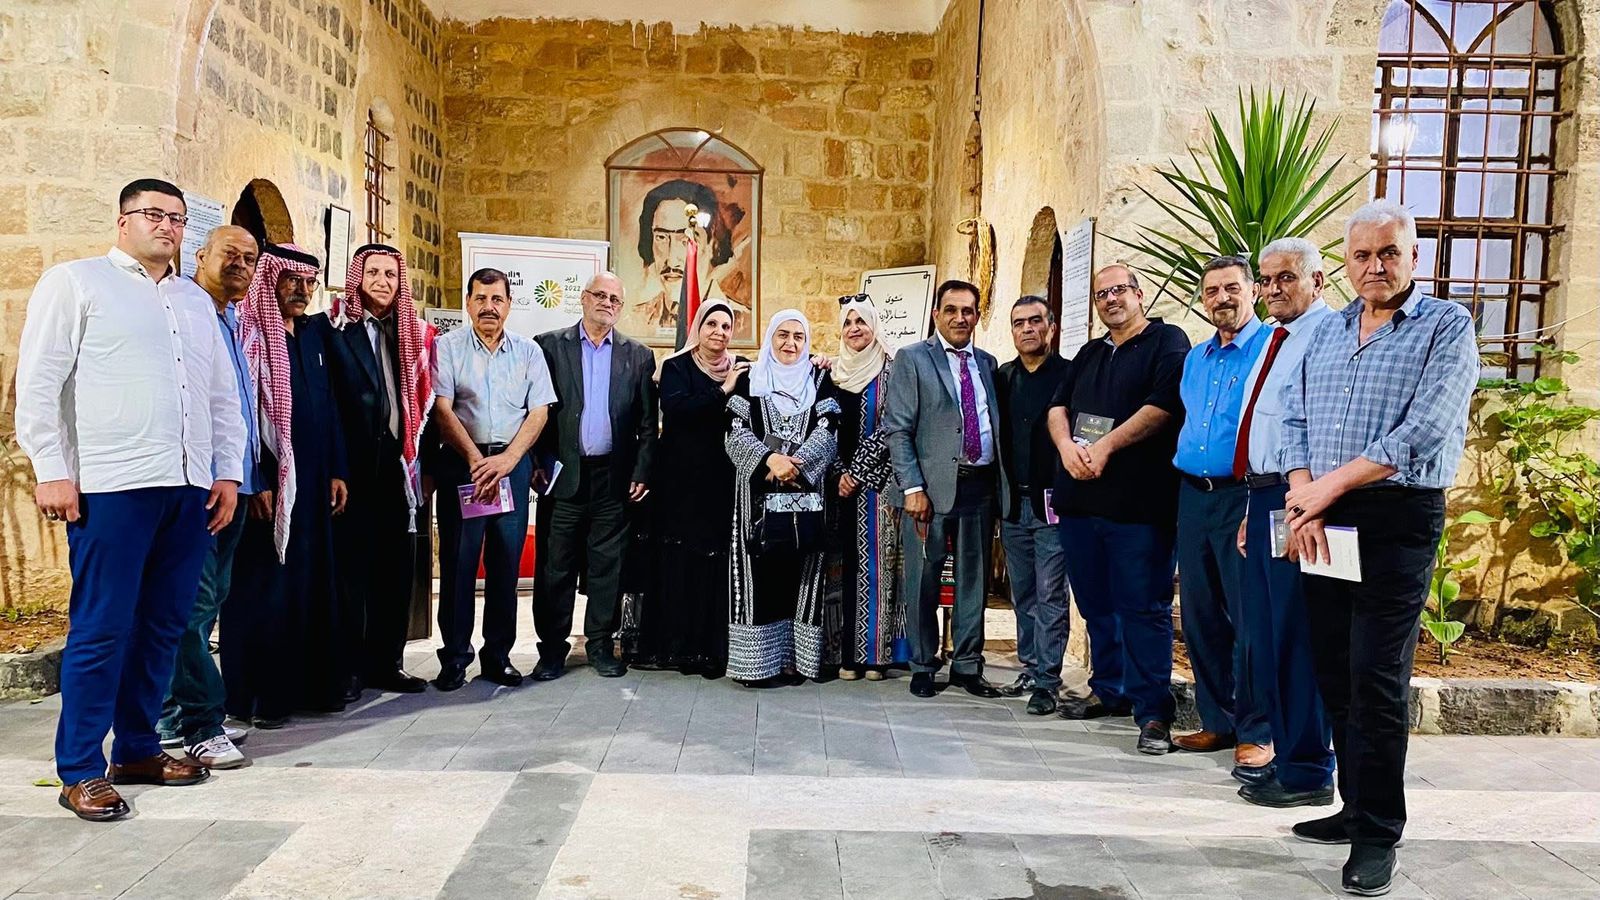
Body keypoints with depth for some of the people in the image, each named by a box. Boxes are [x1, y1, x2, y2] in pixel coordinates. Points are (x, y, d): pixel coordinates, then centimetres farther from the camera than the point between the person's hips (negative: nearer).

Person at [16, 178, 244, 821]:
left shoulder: (197, 301, 21)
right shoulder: (75, 282, 5)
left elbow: (223, 394, 21)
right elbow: (38, 381, -2)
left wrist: (229, 471, 13)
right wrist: (51, 471, -9)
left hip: (191, 488, 5)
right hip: (111, 485, -5)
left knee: (164, 624, 9)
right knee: (101, 628, -2)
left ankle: (137, 749, 22)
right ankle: (81, 771, 8)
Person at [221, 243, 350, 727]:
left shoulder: (315, 333, 13)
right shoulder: (248, 333, -7)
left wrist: (337, 471, 10)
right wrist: (256, 482, -18)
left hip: (314, 481, 7)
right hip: (268, 482, -7)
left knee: (313, 581, 10)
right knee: (264, 585, -1)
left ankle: (312, 684, 20)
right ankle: (258, 696, 9)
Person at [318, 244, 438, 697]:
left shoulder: (415, 334, 12)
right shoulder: (332, 327, -2)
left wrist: (424, 462, 8)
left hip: (398, 467, 4)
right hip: (352, 467, -4)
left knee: (397, 567, 8)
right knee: (350, 566, 2)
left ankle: (385, 663, 20)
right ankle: (349, 668, 12)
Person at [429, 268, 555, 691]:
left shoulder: (528, 351, 9)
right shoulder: (447, 347, 3)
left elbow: (539, 412, 3)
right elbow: (443, 410, -4)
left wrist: (507, 459, -10)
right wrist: (475, 458, -13)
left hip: (513, 461, 2)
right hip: (461, 462, -1)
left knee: (506, 561, 4)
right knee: (458, 560, 0)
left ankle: (498, 656, 14)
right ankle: (454, 658, 9)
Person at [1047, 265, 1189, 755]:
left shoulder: (1167, 342, 0)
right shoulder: (1089, 354, 21)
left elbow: (1164, 404, -13)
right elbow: (1058, 405, 14)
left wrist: (1105, 446, -15)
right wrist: (1066, 445, -7)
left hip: (1138, 501, -7)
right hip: (1080, 497, 7)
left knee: (1143, 607, -5)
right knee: (1096, 603, 14)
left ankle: (1153, 711, 1)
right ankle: (1109, 691, 27)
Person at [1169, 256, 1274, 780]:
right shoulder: (1195, 358, 16)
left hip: (1244, 497, -7)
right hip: (1194, 496, 7)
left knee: (1250, 618, -4)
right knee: (1200, 617, 11)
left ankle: (1256, 733, 7)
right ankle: (1217, 721, 23)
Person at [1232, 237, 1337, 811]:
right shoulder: (1276, 341, 19)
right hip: (1261, 497, 10)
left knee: (1295, 639, -3)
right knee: (1265, 636, 15)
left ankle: (1307, 773, 9)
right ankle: (1286, 755, 27)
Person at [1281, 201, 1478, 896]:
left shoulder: (1447, 325, -3)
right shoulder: (1326, 332, 15)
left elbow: (1423, 429, -15)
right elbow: (1294, 420, 9)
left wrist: (1328, 486, -15)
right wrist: (1302, 496, -7)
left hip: (1397, 518, -5)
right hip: (1322, 524, 6)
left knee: (1376, 680, -6)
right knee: (1334, 674, 10)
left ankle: (1378, 835, 6)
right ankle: (1357, 805, 24)